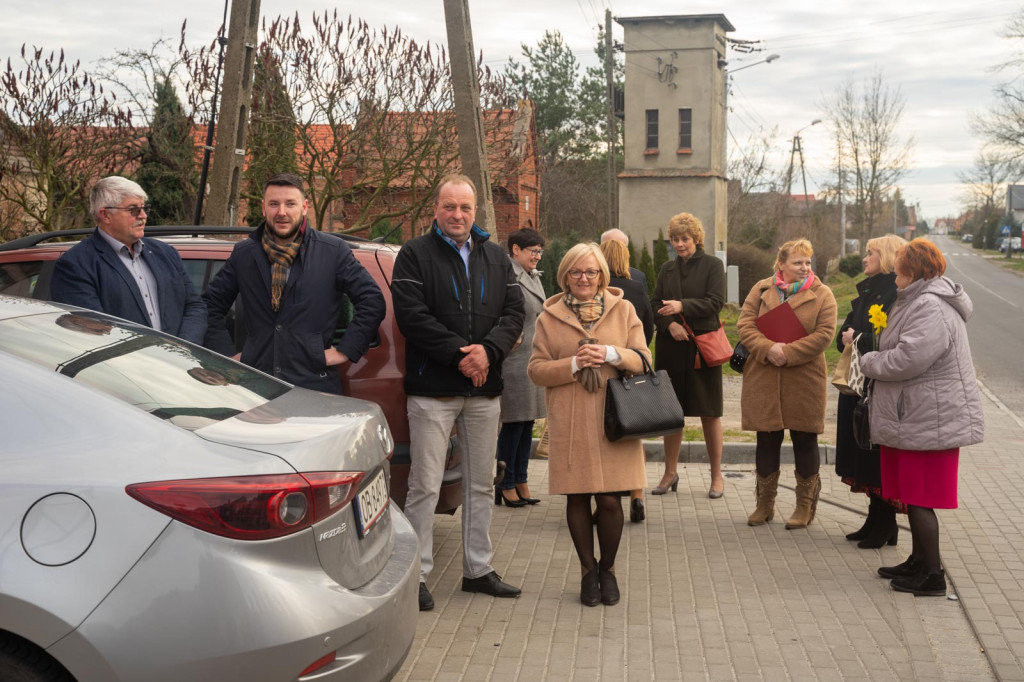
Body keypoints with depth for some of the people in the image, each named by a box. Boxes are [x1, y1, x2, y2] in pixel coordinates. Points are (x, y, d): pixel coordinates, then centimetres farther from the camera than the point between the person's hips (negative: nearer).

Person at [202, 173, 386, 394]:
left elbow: (372, 301, 2)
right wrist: (227, 354, 8)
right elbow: (211, 305, 18)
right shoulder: (243, 254, 11)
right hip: (256, 385, 2)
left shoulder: (334, 251, 3)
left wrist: (346, 350, -4)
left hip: (314, 385, -2)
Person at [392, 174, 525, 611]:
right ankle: (416, 575, 4)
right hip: (432, 388, -5)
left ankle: (478, 569, 22)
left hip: (484, 389, 5)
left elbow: (514, 311, 7)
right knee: (425, 485, -4)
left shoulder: (495, 258, 14)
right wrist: (458, 354, -16)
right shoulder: (415, 255, -1)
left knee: (481, 484, 12)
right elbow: (411, 314, -11)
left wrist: (488, 350, -12)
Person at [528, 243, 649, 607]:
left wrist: (612, 354, -13)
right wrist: (573, 364, -11)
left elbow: (643, 360, 6)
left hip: (612, 420, 0)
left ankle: (607, 568, 21)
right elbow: (536, 370, 3)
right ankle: (588, 569, 23)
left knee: (610, 499, -2)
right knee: (577, 498, 4)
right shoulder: (549, 317, 7)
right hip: (570, 424, 0)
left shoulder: (623, 310, 9)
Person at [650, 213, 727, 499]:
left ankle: (717, 476, 10)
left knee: (709, 413, 1)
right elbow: (655, 304, 8)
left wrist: (682, 306, -22)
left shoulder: (712, 265, 1)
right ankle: (670, 472, 17)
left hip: (702, 345, -4)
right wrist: (670, 324, -12)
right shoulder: (667, 269, 14)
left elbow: (715, 301, -9)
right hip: (671, 347, 4)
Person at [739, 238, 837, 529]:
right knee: (766, 441, 10)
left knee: (804, 442, 6)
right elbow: (745, 324, 0)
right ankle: (765, 504, 22)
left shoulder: (822, 295, 0)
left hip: (804, 381, -2)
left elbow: (824, 333, -9)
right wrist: (767, 348, -17)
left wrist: (788, 352, -17)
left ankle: (805, 506, 19)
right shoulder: (761, 289, 7)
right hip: (762, 381, 2)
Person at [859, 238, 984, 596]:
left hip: (929, 421, -11)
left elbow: (906, 360, -26)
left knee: (919, 498, -3)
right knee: (912, 496, 18)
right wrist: (877, 360, 5)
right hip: (914, 418, 11)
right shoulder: (921, 301, 16)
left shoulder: (931, 308, -20)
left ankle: (931, 575, 5)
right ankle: (919, 561, 30)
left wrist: (869, 361, -9)